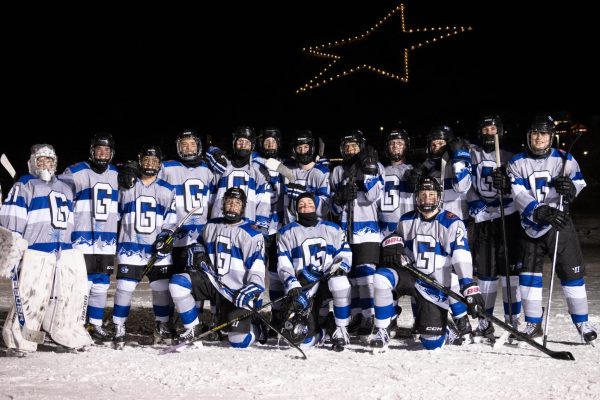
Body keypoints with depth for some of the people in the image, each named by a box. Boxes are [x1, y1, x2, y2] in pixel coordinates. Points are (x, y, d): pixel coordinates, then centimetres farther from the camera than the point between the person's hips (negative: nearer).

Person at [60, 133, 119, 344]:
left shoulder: (118, 175, 10)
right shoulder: (76, 172, -6)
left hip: (107, 241, 5)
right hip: (82, 239, -5)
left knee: (101, 285, 10)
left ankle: (96, 326, 19)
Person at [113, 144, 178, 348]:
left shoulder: (167, 190, 8)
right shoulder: (126, 188, 7)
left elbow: (171, 219, 6)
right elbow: (115, 214, 15)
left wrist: (165, 237, -10)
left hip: (158, 248, 1)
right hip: (130, 247, -1)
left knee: (162, 288, 4)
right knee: (125, 287, -6)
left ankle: (162, 326, 20)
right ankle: (119, 329, 5)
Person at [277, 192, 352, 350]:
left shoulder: (332, 229, 14)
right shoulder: (287, 232, 9)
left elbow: (345, 254, 12)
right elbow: (283, 264, 0)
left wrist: (341, 265, -12)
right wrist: (292, 285, -17)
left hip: (328, 280, 1)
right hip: (303, 286, -1)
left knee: (340, 282, -39)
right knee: (305, 341, -16)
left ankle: (341, 330, -20)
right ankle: (321, 323, 22)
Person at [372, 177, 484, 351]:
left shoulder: (452, 223, -10)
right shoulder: (407, 220, 3)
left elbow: (462, 258, -17)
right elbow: (397, 235, 21)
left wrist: (470, 288, -29)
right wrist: (392, 243, -6)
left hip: (435, 285, -3)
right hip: (410, 275, 3)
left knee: (432, 344, -6)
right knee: (381, 277, -30)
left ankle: (446, 333, 35)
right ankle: (381, 333, -15)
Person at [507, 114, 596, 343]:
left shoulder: (564, 159, -3)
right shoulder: (517, 163, -2)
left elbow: (579, 183, -1)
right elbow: (519, 195, -13)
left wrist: (570, 188, -26)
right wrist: (541, 212, -29)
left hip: (559, 223, -1)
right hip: (531, 226, 1)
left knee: (571, 271, -3)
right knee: (529, 274, 4)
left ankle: (581, 322, 8)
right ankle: (533, 323, 17)